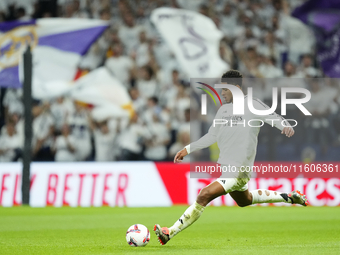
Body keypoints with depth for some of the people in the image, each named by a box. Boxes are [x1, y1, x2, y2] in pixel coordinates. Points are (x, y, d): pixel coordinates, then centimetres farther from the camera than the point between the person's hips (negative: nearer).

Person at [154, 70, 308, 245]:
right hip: (225, 165, 10)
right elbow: (212, 136, 20)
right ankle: (289, 197, 46)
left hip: (239, 171, -10)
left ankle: (171, 233, -23)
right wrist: (188, 149, 16)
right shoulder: (223, 109, 12)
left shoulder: (252, 105, -9)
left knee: (204, 196, -22)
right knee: (244, 201, 31)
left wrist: (286, 126, -34)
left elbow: (274, 117, -12)